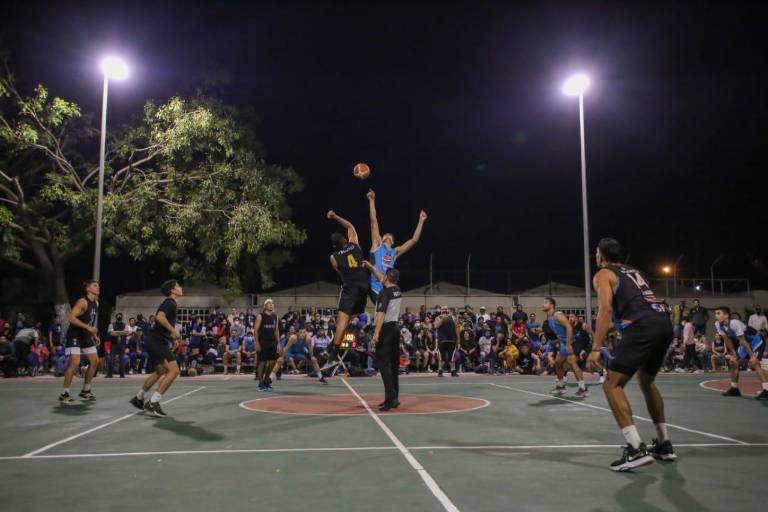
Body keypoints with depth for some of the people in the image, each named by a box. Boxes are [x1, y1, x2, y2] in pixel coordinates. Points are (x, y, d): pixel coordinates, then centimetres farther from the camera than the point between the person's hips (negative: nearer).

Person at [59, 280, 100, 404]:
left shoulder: (96, 303, 9)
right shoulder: (82, 302, -17)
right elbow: (71, 318, -26)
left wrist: (95, 335, 14)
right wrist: (88, 328, -31)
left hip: (86, 336, 9)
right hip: (75, 335, -9)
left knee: (95, 361, 8)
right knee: (75, 363, -18)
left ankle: (85, 391, 21)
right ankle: (64, 394, -7)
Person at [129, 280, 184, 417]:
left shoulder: (169, 303, 19)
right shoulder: (170, 303, -11)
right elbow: (159, 317, -28)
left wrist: (172, 334, 19)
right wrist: (173, 330, -23)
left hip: (156, 341, 11)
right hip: (157, 341, -11)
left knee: (160, 371, 23)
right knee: (173, 370, -17)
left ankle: (138, 398, 36)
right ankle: (153, 403, -16)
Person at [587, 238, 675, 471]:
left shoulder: (603, 274, 9)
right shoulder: (634, 271, 30)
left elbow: (605, 309, -6)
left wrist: (596, 348, -10)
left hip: (642, 326, -8)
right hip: (665, 323, 8)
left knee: (612, 385, -4)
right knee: (646, 382, 26)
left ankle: (637, 449, -14)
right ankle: (664, 445, 30)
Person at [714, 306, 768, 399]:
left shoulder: (734, 323, -33)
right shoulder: (718, 325, -10)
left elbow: (742, 341, -31)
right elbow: (728, 340, 0)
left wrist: (752, 356, -26)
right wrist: (734, 354, 2)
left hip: (755, 340, -9)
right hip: (746, 342, 9)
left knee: (754, 363, -25)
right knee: (733, 362, 9)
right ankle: (734, 389, 21)